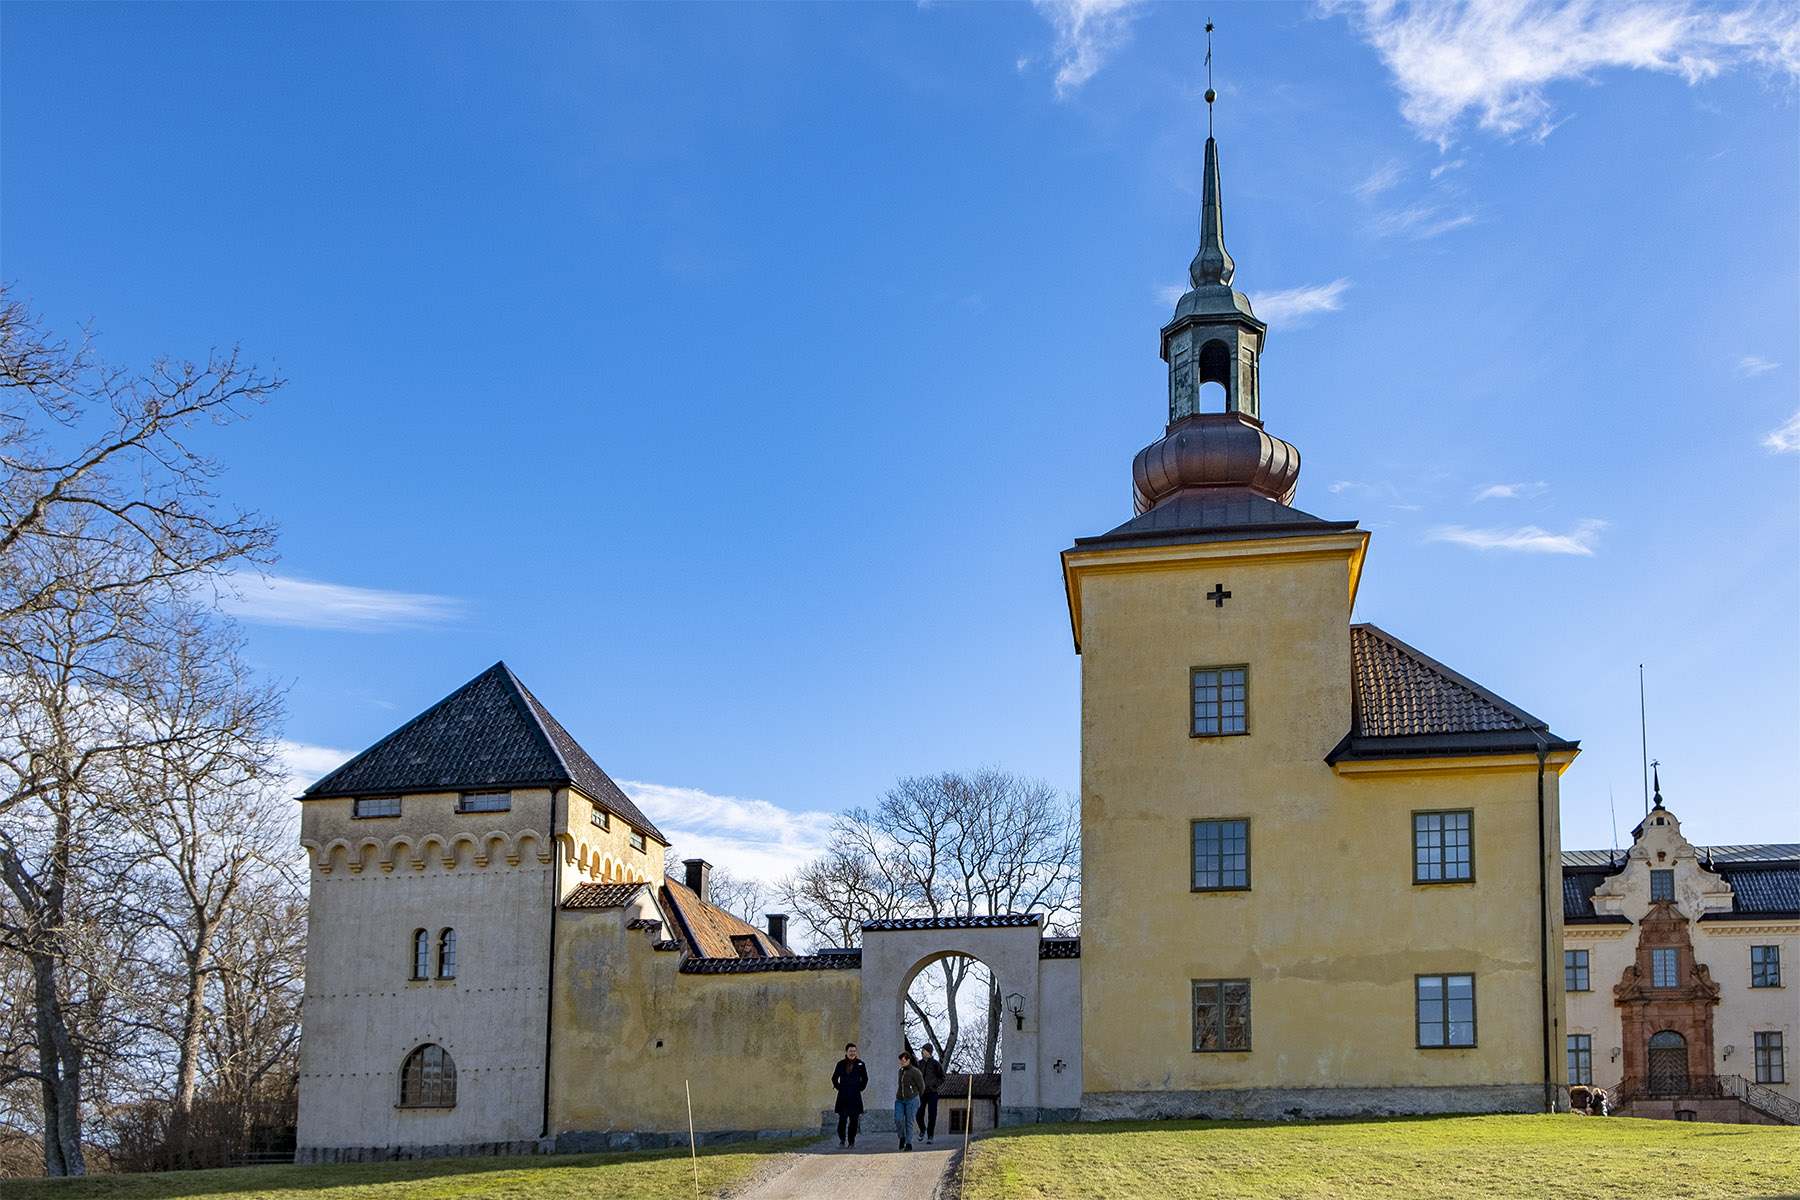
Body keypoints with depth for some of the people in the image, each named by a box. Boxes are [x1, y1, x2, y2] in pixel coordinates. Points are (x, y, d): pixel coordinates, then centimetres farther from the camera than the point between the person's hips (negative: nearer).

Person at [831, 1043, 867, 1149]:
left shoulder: (860, 1064, 5)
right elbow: (834, 1078, 19)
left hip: (855, 1097, 0)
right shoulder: (841, 1064, 7)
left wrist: (860, 1088, 7)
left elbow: (865, 1079, 17)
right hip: (843, 1097, 0)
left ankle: (852, 1142, 9)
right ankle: (841, 1140, 6)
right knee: (842, 1118, -11)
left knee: (854, 1120, -1)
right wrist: (839, 1088, 8)